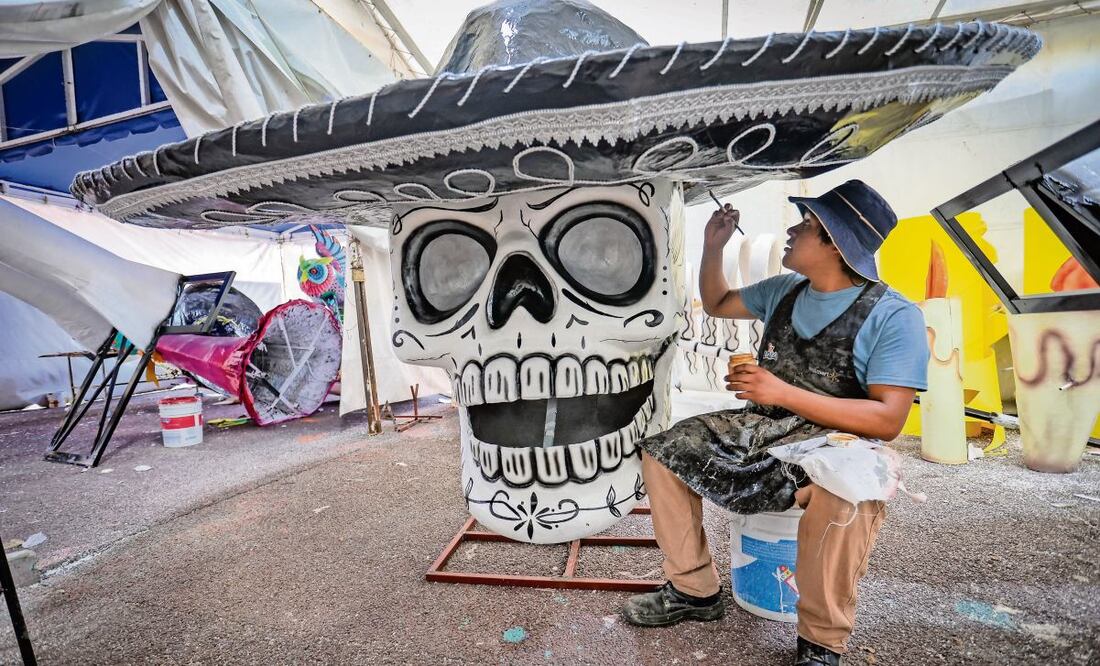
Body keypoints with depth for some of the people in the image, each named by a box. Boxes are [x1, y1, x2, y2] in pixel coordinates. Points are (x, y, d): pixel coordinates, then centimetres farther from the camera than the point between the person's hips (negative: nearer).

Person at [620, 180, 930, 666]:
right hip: (762, 428, 7)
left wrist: (785, 393, -27)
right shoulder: (784, 291, 8)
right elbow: (716, 304, 24)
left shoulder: (893, 316, -12)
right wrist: (713, 248, 9)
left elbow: (887, 420, -20)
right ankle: (695, 590, 6)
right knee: (662, 449, -3)